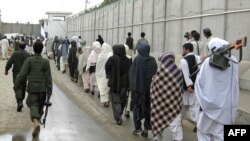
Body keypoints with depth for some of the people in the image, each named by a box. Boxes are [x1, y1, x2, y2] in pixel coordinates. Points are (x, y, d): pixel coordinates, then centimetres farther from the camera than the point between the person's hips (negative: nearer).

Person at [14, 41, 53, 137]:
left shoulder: (28, 61, -7)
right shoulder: (46, 62, -5)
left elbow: (22, 75, -9)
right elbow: (48, 78, -5)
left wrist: (16, 86, 4)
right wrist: (49, 92, -1)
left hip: (32, 89, -1)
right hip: (42, 89, 1)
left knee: (33, 106, -3)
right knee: (40, 107, 16)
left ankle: (36, 122, -29)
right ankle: (37, 121, 23)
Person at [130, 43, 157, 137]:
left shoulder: (137, 59, -10)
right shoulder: (152, 60, -1)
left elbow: (132, 74, -10)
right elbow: (156, 74, 1)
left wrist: (133, 87, -3)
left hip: (139, 86, -3)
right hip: (150, 87, 3)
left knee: (137, 105, 10)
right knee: (148, 106, 11)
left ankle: (138, 127, 4)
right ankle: (146, 128, 10)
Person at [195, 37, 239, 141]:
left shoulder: (208, 61, -10)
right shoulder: (233, 61, -5)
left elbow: (200, 81, -4)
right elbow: (234, 83, 4)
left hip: (210, 103, -2)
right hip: (227, 105, 2)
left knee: (203, 130, 15)